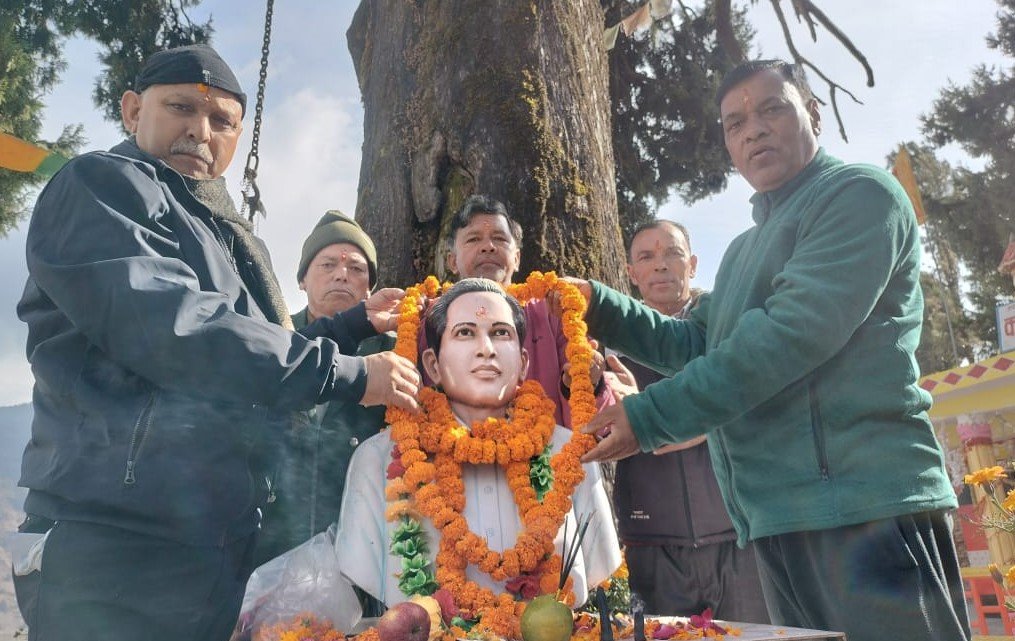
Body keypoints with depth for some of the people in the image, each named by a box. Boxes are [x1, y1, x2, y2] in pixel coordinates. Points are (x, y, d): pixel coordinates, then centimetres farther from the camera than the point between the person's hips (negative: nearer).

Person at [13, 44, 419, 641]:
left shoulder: (221, 232, 20)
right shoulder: (102, 184, -4)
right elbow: (168, 326, -21)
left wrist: (355, 324, 22)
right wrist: (346, 373, -18)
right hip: (121, 542, -8)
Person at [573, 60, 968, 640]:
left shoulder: (860, 193, -4)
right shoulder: (746, 249, 24)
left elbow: (794, 333, -18)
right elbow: (696, 343, 20)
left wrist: (648, 417, -18)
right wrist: (599, 306, 7)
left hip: (862, 503, -8)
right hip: (779, 517, 8)